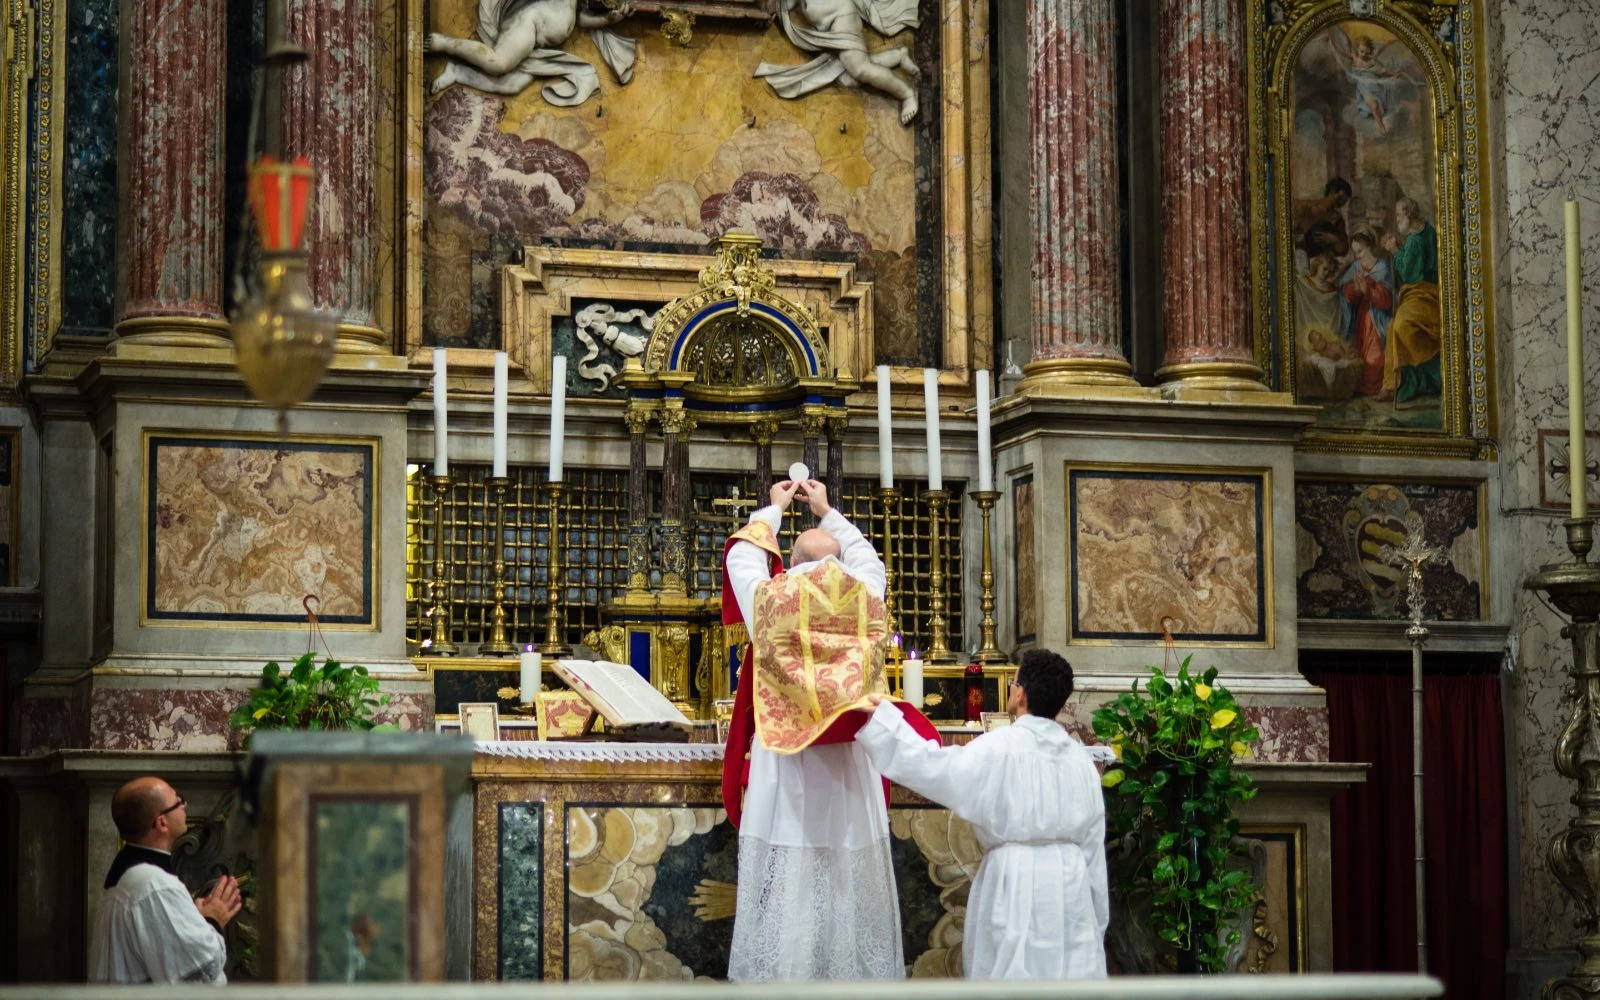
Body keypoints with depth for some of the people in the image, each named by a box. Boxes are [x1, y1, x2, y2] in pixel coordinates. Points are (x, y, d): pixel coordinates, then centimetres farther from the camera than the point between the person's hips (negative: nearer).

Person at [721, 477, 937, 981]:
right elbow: (868, 559, 26)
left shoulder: (769, 601, -3)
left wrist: (774, 509, 32)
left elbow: (742, 556, 18)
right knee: (849, 888, 5)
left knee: (785, 896, -2)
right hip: (850, 773, 2)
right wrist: (827, 512, 36)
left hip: (783, 774, -2)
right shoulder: (865, 602, 3)